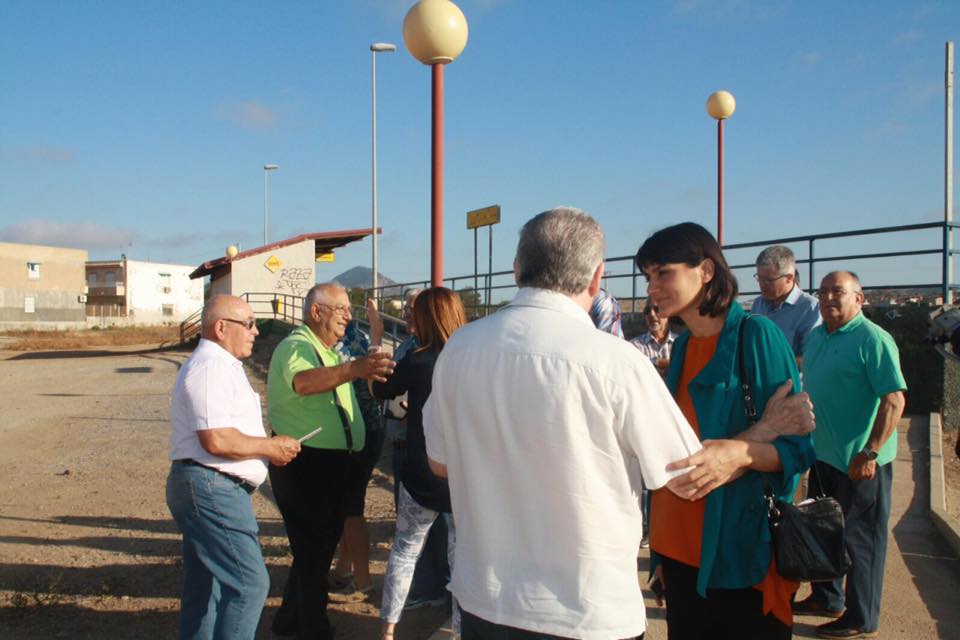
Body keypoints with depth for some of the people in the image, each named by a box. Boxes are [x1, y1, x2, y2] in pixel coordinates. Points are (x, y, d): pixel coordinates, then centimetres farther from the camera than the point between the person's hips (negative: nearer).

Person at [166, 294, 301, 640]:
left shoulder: (217, 365, 19)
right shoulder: (211, 366, -16)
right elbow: (216, 440, -25)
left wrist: (270, 448, 13)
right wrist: (271, 446, -13)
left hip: (206, 489, 11)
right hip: (212, 487, -11)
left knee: (205, 589, 17)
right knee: (249, 583, -10)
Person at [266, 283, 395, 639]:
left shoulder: (331, 353, 17)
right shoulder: (295, 347, -15)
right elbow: (302, 382, -40)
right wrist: (354, 369, -53)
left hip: (333, 463, 10)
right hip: (305, 465, -10)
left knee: (322, 546, 19)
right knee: (312, 551, -1)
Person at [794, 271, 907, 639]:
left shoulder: (873, 339, -17)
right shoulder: (817, 336, 8)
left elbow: (894, 400, -22)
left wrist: (870, 453, -25)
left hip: (859, 461, -8)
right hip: (824, 455, 8)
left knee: (859, 538, 4)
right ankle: (827, 598, 38)